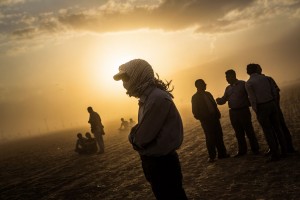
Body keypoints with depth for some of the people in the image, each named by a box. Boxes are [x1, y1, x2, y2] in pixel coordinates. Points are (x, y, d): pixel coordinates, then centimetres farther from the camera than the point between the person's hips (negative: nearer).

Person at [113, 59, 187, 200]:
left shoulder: (158, 98, -23)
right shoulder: (147, 98, 8)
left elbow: (141, 138, -23)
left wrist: (133, 136, -4)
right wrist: (136, 135, -9)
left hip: (162, 163, -9)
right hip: (154, 160, 9)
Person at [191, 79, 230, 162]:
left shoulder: (208, 94, 15)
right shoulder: (195, 97, -3)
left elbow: (214, 105, 17)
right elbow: (195, 111, -5)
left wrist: (218, 113, 4)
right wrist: (201, 118, -16)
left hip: (214, 118, 6)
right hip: (206, 120, -5)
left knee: (219, 136, 5)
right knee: (210, 138, -3)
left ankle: (222, 153, 13)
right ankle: (212, 156, 7)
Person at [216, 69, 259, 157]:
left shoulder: (243, 84, -3)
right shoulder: (228, 88, 14)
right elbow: (224, 99, 14)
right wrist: (219, 100, -7)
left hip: (243, 111, -5)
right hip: (233, 113, 5)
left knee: (249, 131, 0)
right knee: (239, 133, 11)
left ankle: (255, 149, 11)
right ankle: (242, 150, 20)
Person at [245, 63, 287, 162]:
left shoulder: (249, 83, -9)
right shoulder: (265, 78, 6)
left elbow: (252, 99, -12)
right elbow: (274, 91, 6)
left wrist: (256, 111, -2)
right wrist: (274, 103, 17)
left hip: (261, 108, -5)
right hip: (272, 105, 5)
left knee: (268, 131, 1)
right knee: (277, 128, 12)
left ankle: (275, 154, 3)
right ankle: (284, 151, 17)